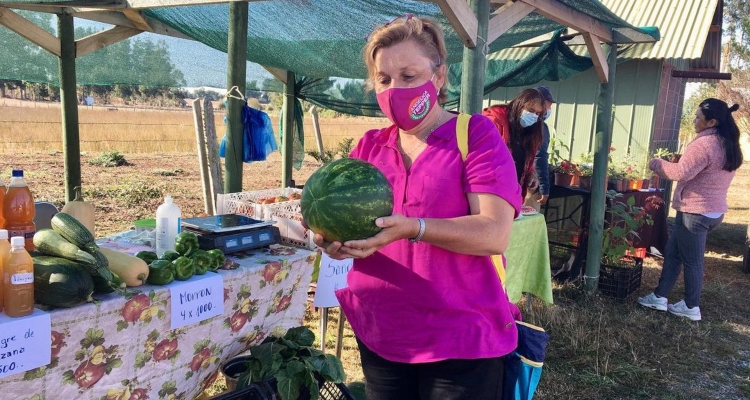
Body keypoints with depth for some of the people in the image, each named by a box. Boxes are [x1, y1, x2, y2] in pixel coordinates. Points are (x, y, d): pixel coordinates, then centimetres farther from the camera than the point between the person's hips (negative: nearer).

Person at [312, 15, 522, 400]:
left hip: (460, 338, -4)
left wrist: (412, 228, -32)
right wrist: (335, 238, -18)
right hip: (378, 335, 5)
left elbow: (495, 233, -18)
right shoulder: (369, 147, 6)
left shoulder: (476, 134, -8)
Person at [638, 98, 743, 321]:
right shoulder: (729, 146, 10)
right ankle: (660, 297, 23)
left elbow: (681, 173, -22)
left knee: (691, 261, 4)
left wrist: (657, 164, -7)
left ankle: (691, 308, 16)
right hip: (714, 211, 10)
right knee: (672, 253, 17)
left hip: (695, 212, -9)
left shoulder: (704, 144, -20)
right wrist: (682, 161, 14)